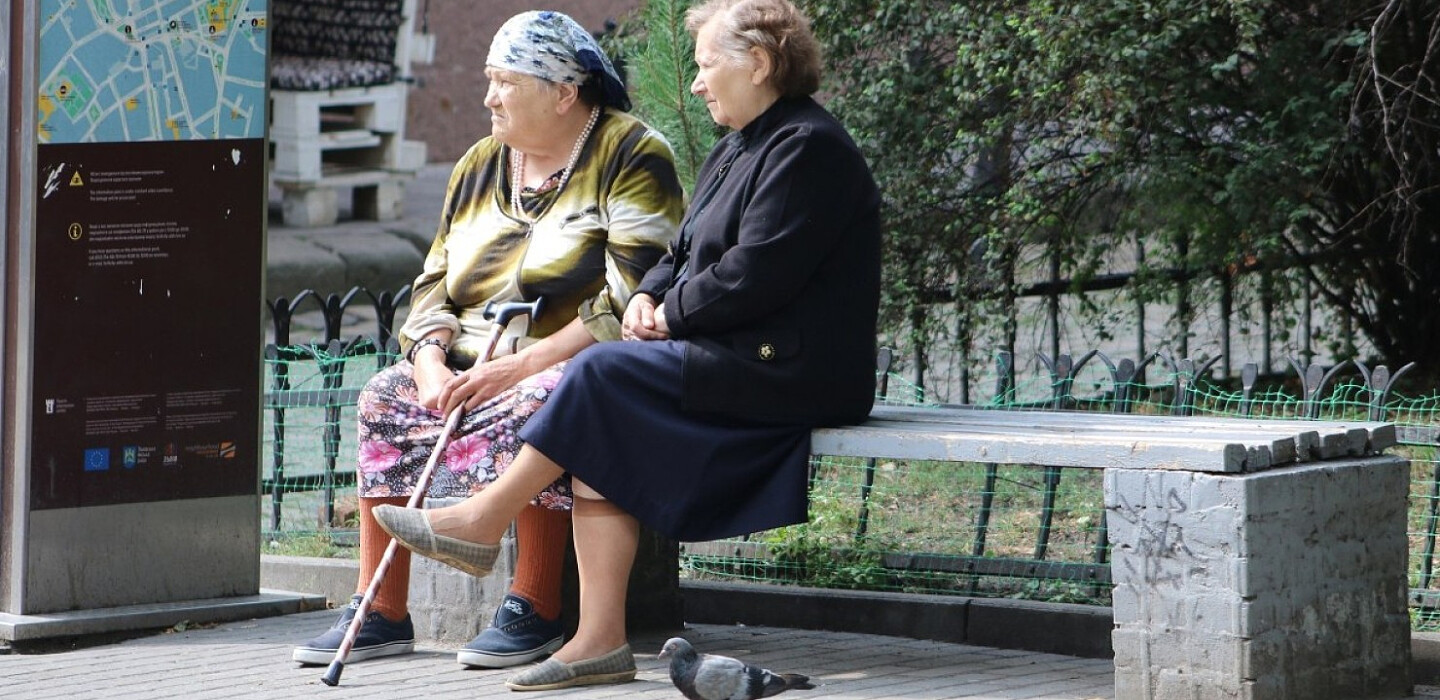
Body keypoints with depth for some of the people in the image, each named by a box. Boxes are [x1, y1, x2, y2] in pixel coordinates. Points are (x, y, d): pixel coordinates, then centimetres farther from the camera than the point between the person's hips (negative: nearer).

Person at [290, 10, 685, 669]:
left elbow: (628, 305, -17)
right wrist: (432, 365, -10)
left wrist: (519, 366, -23)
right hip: (473, 367, 7)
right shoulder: (480, 165, 16)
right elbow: (435, 283, 13)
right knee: (386, 398, -16)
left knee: (529, 409, -36)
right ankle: (380, 614, -16)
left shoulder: (631, 156, -7)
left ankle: (534, 611, -28)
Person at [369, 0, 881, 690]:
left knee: (604, 372, -20)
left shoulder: (807, 148, -12)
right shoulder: (736, 151, 20)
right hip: (736, 360, 10)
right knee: (604, 435, -12)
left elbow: (755, 275, -20)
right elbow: (686, 254, 24)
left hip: (786, 370, -10)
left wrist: (674, 314, -10)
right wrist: (649, 296, 3)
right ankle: (601, 638, -18)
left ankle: (486, 518, -8)